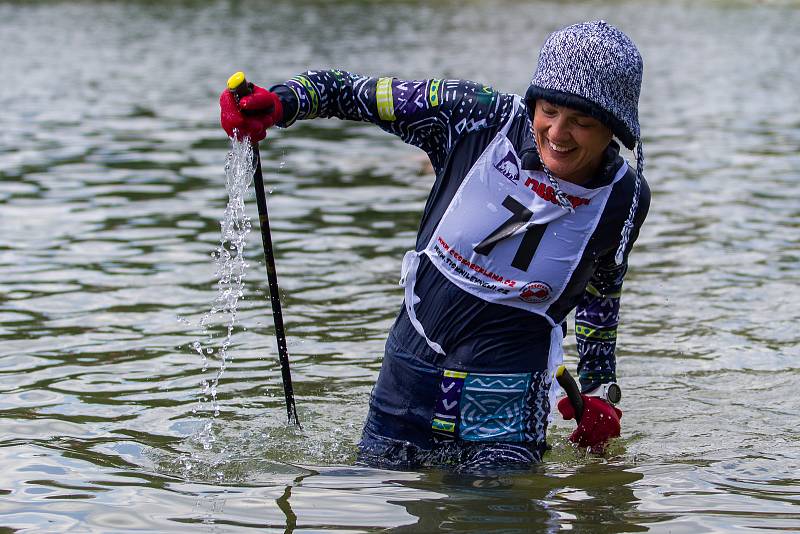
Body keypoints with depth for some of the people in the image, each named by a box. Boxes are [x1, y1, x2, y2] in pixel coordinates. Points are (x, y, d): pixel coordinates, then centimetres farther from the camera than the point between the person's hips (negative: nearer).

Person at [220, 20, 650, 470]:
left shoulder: (624, 200, -8)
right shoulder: (483, 119, -13)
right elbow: (351, 92, -7)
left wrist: (597, 388, 16)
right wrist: (279, 103, -24)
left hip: (508, 384, -1)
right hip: (413, 360, 2)